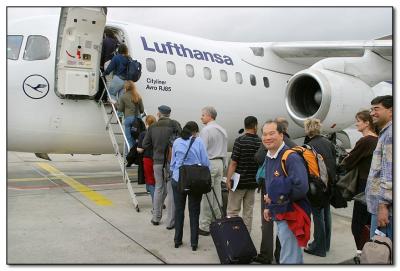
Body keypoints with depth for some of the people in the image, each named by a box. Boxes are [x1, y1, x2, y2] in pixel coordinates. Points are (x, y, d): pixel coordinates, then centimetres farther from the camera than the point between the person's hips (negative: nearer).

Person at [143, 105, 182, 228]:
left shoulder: (152, 127, 3)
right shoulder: (174, 124, -8)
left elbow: (145, 144, 4)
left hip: (157, 162, 4)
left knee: (159, 188, 18)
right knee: (171, 191, 3)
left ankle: (156, 217, 27)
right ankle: (170, 222, 7)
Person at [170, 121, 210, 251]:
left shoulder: (176, 142, 3)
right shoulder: (198, 142, -6)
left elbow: (172, 162, 10)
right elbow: (205, 162, -4)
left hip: (178, 179, 2)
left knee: (179, 210, 12)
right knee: (194, 211, 7)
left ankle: (177, 240, 21)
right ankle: (194, 243, 13)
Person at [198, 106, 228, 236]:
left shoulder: (206, 130, -12)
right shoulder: (223, 130, 14)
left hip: (208, 163, -8)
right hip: (219, 163, 8)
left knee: (206, 196, -3)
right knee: (217, 195, 12)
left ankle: (205, 226, 4)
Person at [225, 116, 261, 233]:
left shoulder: (240, 141, -13)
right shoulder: (260, 142, 1)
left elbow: (233, 163, -15)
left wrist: (228, 179, -9)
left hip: (239, 181, -5)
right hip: (253, 182, 5)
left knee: (232, 211, 5)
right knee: (248, 212, 13)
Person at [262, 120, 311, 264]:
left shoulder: (291, 158, -21)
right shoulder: (269, 157, 8)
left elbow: (301, 187, -31)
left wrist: (275, 197, -21)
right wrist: (268, 207, 17)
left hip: (291, 216, -9)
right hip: (278, 214, 9)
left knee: (288, 259, -3)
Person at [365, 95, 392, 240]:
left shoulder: (390, 133, -11)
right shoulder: (385, 133, 21)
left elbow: (390, 171, -19)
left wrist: (384, 204, -21)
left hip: (384, 206, -10)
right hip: (381, 202, 10)